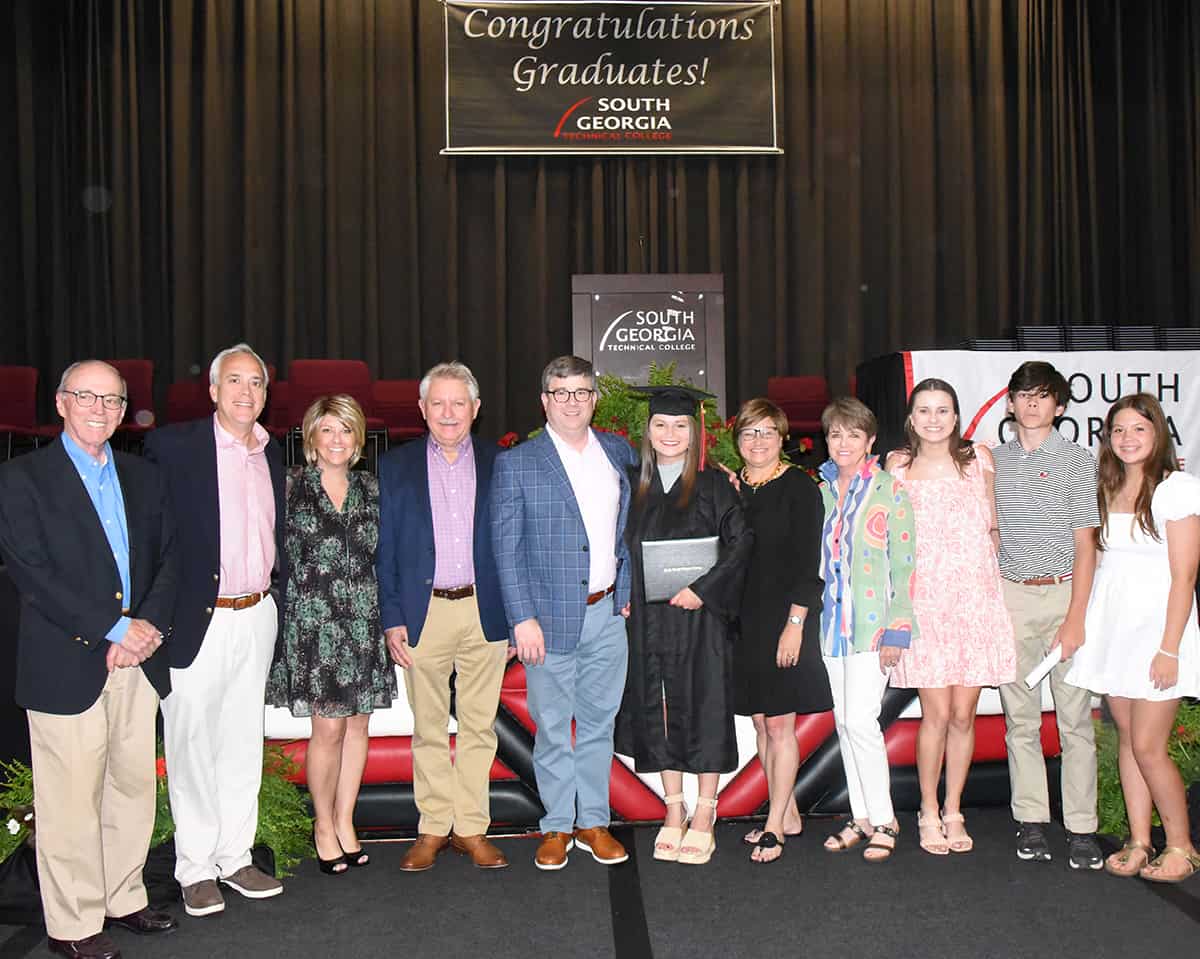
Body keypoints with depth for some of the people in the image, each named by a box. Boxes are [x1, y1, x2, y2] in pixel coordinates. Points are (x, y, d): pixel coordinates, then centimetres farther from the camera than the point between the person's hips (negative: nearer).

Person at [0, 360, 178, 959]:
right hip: (66, 663, -5)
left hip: (136, 659, 5)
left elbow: (167, 557, 12)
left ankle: (123, 898, 27)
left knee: (134, 786, 11)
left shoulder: (143, 477, 14)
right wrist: (113, 630, -14)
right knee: (71, 799, 1)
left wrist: (149, 623, -6)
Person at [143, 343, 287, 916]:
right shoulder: (175, 445, -10)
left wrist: (281, 585, 12)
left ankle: (235, 857, 27)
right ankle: (196, 869, 18)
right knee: (193, 747, 5)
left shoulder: (271, 453, 10)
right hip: (200, 621, -5)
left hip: (257, 619, 6)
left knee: (242, 745, 14)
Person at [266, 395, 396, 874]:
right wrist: (280, 615, -4)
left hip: (365, 621, 4)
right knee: (329, 726, -2)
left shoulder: (371, 488, 8)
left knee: (358, 722, 8)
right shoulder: (290, 487, -2)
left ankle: (345, 821, 22)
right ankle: (324, 825, 16)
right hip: (313, 622, -3)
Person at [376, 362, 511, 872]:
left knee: (479, 726, 7)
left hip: (485, 612, 0)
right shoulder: (396, 466, 5)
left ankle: (472, 827, 18)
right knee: (428, 728, 8)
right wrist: (392, 620, -3)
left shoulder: (499, 463, 5)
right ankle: (434, 827, 20)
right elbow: (385, 549, 4)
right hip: (423, 613, 0)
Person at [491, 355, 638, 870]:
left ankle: (593, 822, 26)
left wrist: (628, 589, 10)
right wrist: (523, 618, -13)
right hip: (551, 616, -3)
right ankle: (557, 826, 21)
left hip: (608, 614, 4)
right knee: (552, 727, 6)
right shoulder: (516, 463, -4)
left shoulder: (619, 452, 8)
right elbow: (505, 548, -6)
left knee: (599, 721, 12)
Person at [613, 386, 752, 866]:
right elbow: (618, 545, 13)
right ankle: (673, 813, 21)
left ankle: (703, 817, 13)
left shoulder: (712, 485, -3)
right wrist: (621, 593, 0)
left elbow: (742, 542, -9)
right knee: (658, 714, 8)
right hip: (648, 622, 4)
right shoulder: (632, 484, 8)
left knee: (703, 709, 2)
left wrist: (703, 588, -17)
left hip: (699, 617, -3)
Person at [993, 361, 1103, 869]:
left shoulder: (1077, 461, 1)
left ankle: (1082, 829, 7)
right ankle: (1031, 821, 15)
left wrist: (1075, 618, -9)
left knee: (1074, 717, -1)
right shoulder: (994, 461, 10)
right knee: (1020, 716, 6)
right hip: (1009, 598, 3)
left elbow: (1085, 545, -3)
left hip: (1064, 594, -2)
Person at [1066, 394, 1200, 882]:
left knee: (1147, 747, -5)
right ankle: (1138, 842, 19)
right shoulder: (1105, 489, 10)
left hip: (1156, 622, -6)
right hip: (1111, 622, 6)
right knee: (1126, 739, 9)